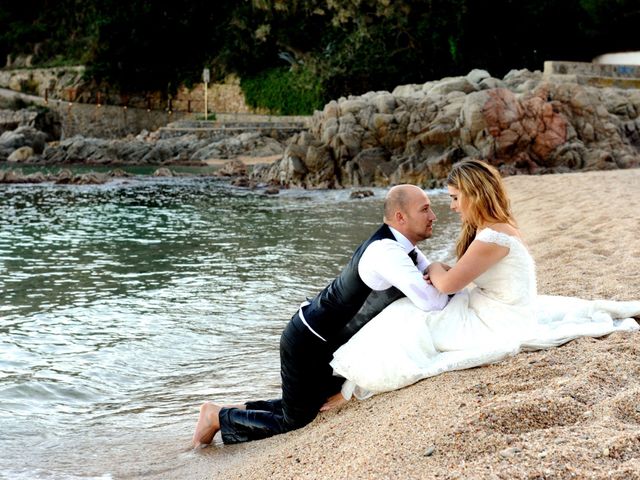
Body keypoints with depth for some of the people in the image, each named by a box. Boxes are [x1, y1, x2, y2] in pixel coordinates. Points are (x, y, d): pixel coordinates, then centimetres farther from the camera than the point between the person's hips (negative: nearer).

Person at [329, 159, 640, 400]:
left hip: (497, 324, -8)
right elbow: (462, 278, 16)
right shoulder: (497, 228, 7)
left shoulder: (493, 237, -23)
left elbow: (448, 284, -20)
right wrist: (441, 273, -4)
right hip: (511, 310, 9)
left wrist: (435, 268, 1)